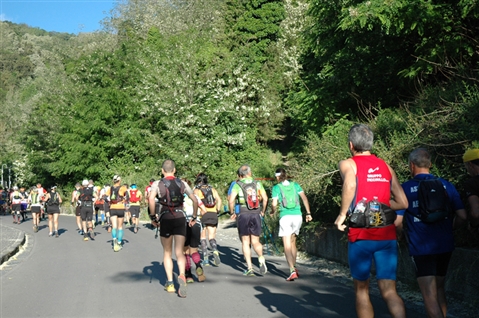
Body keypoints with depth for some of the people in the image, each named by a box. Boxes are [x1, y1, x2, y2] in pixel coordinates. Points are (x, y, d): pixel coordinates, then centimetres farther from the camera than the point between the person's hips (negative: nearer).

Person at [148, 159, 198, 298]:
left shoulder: (157, 184, 2)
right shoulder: (182, 184, 10)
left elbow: (151, 199, -15)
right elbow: (195, 200, 7)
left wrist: (153, 217, -6)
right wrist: (194, 217, 16)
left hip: (165, 219, -1)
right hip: (180, 218, 1)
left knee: (167, 252, 15)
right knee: (179, 252, 0)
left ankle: (170, 283, 15)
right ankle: (182, 275, -27)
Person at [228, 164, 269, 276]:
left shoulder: (237, 185, 0)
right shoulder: (257, 184, 7)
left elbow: (231, 200, -9)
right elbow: (265, 198, 0)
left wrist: (232, 213, 5)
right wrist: (262, 211, 13)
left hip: (243, 214, -2)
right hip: (256, 215, 2)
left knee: (245, 242, 8)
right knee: (255, 241, 9)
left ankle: (249, 268, 4)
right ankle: (261, 258, -19)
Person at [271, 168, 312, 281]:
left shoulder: (276, 187, 2)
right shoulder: (295, 185, 11)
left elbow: (274, 204, -4)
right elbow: (304, 198, 1)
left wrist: (273, 212, 16)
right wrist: (308, 213, 3)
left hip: (285, 216, -4)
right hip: (297, 215, 4)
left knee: (287, 245, -2)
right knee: (293, 242, 20)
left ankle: (292, 271, -14)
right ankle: (294, 267, 25)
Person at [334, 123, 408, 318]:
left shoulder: (348, 164, 0)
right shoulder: (386, 166, 13)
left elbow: (350, 185, -24)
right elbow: (403, 203, 10)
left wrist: (342, 214, -13)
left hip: (361, 236, -3)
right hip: (387, 236, 3)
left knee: (361, 289, 14)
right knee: (389, 291, 2)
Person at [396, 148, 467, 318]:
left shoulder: (406, 188, -7)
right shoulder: (446, 185, 3)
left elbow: (397, 220, -12)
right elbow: (462, 216, 1)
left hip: (421, 248, -4)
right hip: (445, 245, 4)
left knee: (430, 295, -2)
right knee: (439, 288, 21)